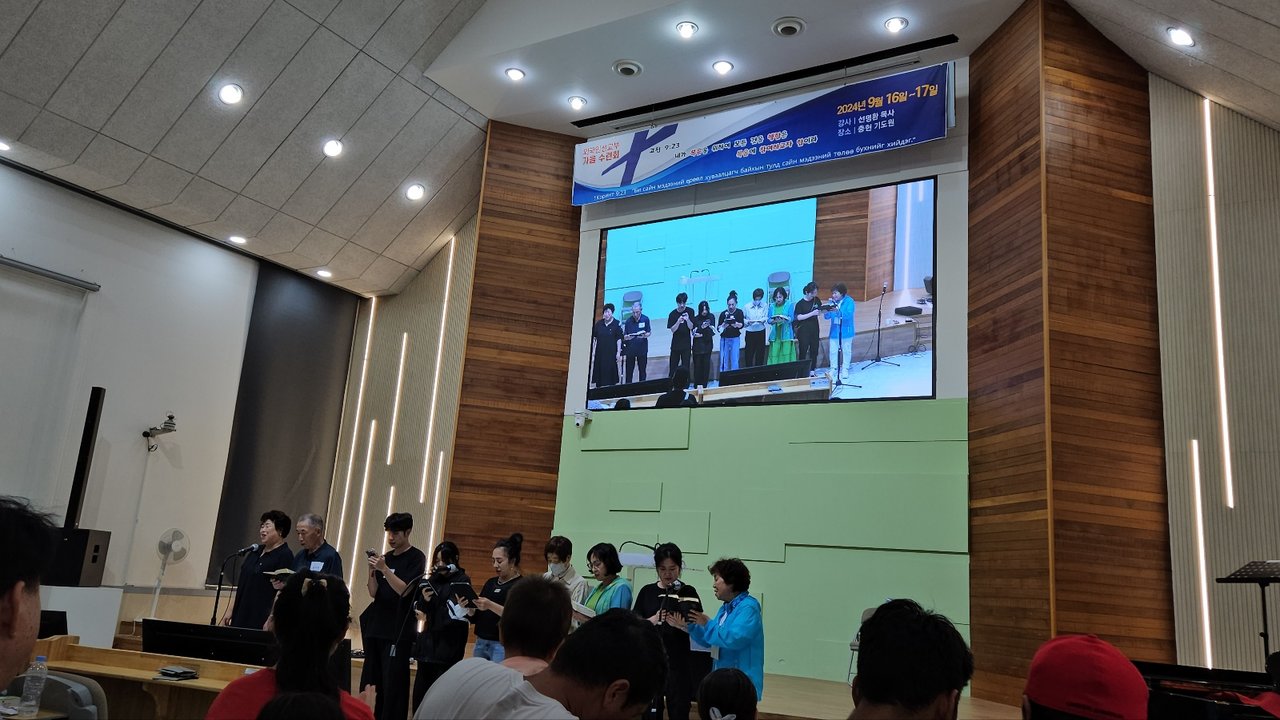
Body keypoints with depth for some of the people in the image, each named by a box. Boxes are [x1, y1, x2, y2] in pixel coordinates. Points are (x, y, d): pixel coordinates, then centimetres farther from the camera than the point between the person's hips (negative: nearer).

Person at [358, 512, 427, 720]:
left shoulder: (416, 558, -4)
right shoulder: (386, 557, 13)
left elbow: (404, 590, -13)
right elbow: (373, 593, 10)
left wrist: (384, 568, -20)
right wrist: (372, 571, -6)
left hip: (399, 630, -6)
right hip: (376, 627, 6)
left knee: (393, 684, -7)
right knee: (370, 682, 6)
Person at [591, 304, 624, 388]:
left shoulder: (617, 324, -5)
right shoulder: (599, 323, 5)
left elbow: (619, 340, -6)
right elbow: (594, 338, 9)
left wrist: (618, 352, -9)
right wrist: (593, 350, 6)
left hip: (611, 353, -3)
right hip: (600, 352, 3)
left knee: (610, 371, -1)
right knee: (599, 371, 6)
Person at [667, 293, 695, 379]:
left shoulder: (690, 311, -3)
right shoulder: (673, 314, -3)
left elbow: (691, 327, -4)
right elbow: (672, 330, -5)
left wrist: (687, 320, -24)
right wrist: (678, 321, -22)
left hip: (686, 343, -1)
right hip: (675, 344, 1)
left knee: (685, 366, -2)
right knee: (673, 366, 6)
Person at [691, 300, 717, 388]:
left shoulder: (711, 317, 3)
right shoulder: (695, 319, -3)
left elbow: (713, 331, 0)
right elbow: (694, 333, -7)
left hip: (707, 344, 2)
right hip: (698, 345, -2)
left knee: (706, 365, 0)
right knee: (698, 365, -1)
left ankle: (704, 385, 7)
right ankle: (697, 386, 6)